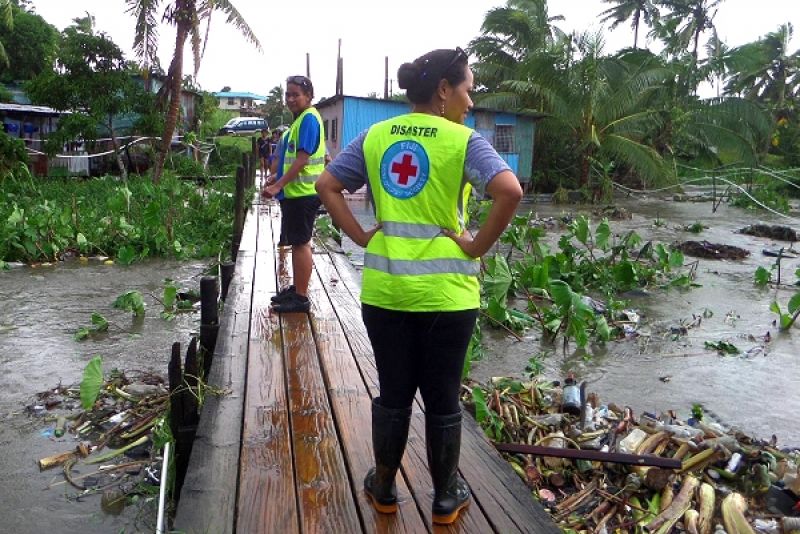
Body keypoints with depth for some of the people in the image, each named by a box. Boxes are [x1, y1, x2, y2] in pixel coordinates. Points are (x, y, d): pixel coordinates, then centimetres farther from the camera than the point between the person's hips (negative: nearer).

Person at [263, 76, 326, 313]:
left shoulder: (309, 118, -14)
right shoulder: (301, 119, 17)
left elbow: (302, 158, -22)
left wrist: (278, 185, -24)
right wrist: (281, 186, 21)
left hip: (303, 193, -10)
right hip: (295, 192, 10)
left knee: (301, 243, -5)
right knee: (298, 243, 16)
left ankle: (301, 298, 2)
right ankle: (296, 288, 27)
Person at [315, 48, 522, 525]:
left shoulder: (375, 137, 6)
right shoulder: (464, 140, -8)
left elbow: (326, 186, 7)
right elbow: (510, 191, -23)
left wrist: (362, 236, 4)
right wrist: (478, 246, -12)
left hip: (384, 289, 4)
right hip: (445, 291, -3)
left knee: (393, 394, 18)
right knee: (443, 399, 12)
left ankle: (384, 489, 34)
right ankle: (446, 498, 30)